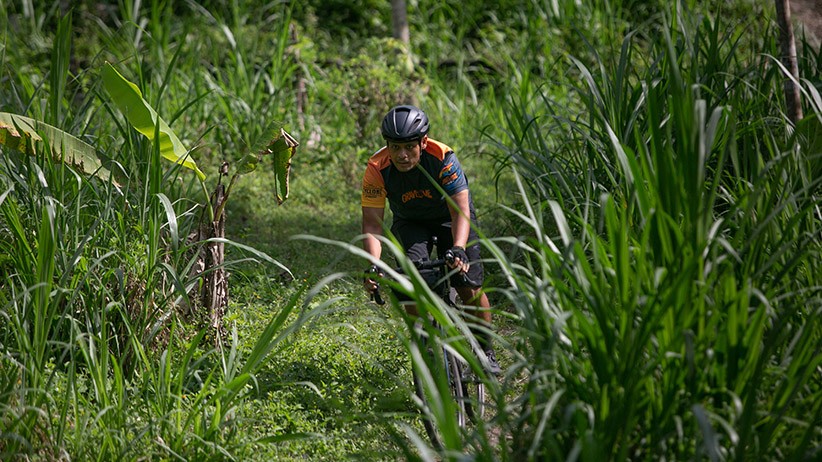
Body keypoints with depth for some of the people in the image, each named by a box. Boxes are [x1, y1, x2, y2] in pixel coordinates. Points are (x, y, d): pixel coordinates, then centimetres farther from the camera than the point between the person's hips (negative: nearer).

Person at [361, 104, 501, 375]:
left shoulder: (443, 158, -33)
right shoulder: (377, 169, -28)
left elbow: (460, 210, -37)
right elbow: (372, 223, -29)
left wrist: (458, 250, -53)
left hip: (449, 216, -1)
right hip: (410, 222, 1)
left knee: (469, 287, -12)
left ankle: (486, 351, 10)